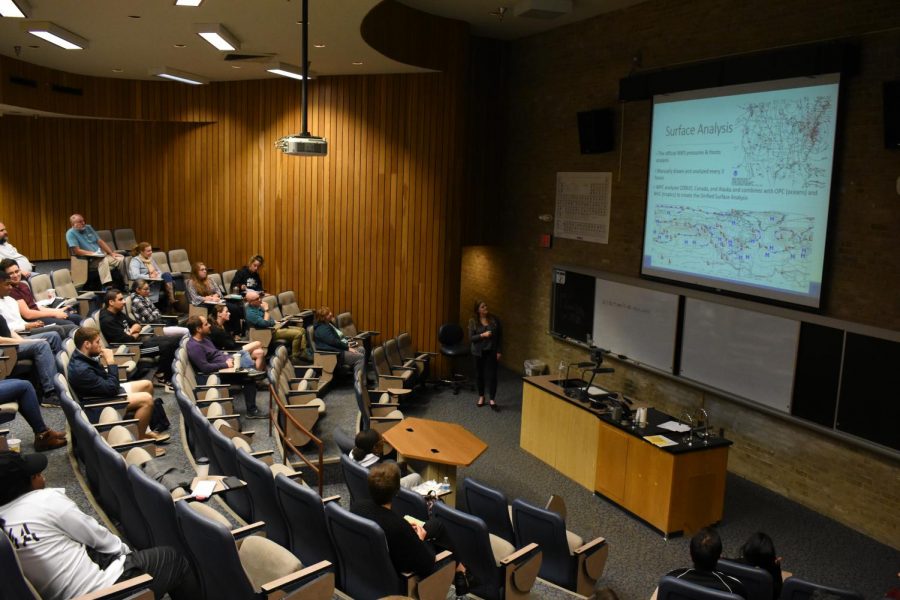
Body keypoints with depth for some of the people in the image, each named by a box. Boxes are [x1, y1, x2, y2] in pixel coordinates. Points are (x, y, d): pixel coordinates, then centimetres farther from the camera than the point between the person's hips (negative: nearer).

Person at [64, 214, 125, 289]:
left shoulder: (88, 228, 14)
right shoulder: (71, 233, -6)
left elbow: (100, 242, 14)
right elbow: (77, 251, -15)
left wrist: (112, 253, 3)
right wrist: (93, 254, -20)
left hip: (100, 255, 7)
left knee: (121, 259, -11)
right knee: (103, 260, -37)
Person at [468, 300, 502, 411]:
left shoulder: (494, 319, -3)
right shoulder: (473, 321, -6)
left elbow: (500, 336, 1)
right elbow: (471, 338, -9)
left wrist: (499, 351, -3)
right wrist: (482, 335, -24)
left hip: (491, 351, 0)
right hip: (478, 352, 0)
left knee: (492, 375, -3)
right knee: (480, 375, 11)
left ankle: (492, 400, 3)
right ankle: (481, 397, 27)